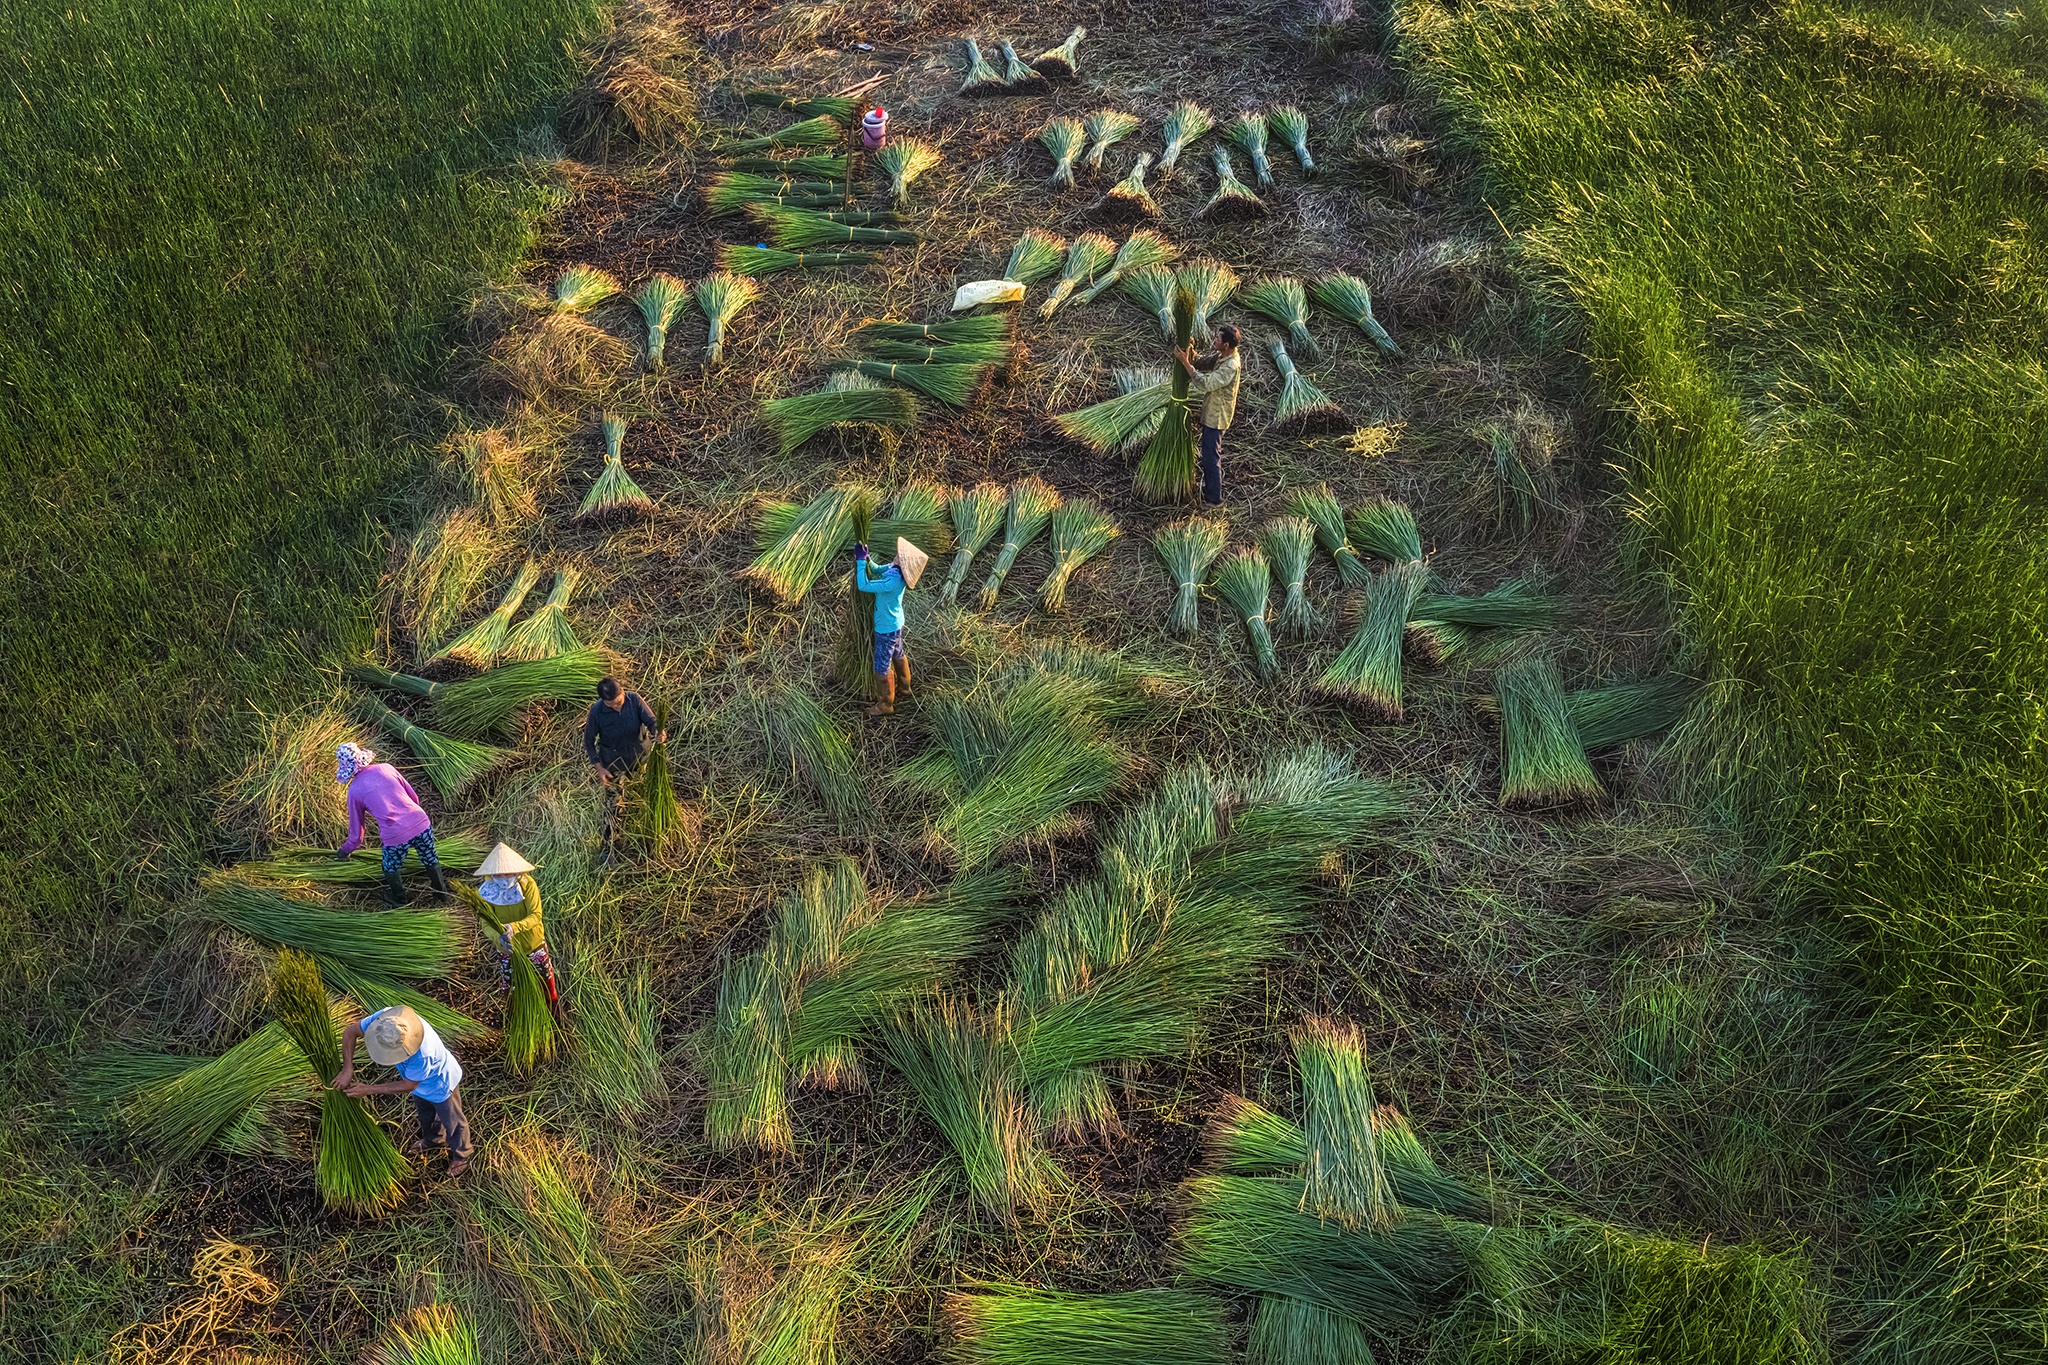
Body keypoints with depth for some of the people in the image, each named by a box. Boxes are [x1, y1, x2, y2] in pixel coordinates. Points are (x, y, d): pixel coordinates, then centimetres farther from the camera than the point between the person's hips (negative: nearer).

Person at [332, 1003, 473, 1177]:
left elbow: (408, 1085, -30)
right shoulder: (386, 1017, -36)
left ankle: (462, 1153, 49)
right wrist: (347, 1069, -28)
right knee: (424, 1114, 33)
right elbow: (350, 1032, -21)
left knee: (451, 1121, 21)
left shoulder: (422, 1054, -50)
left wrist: (370, 1090, -26)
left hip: (441, 1083, -6)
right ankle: (432, 1140, 63)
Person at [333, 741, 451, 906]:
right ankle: (442, 891, 54)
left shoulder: (354, 791, 4)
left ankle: (399, 899, 51)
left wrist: (345, 851, 30)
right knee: (431, 860, 31)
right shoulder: (386, 768, 8)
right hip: (421, 823, 3)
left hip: (395, 836, -3)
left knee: (391, 869, 30)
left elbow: (356, 832, 12)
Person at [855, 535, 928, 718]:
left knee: (882, 665, 6)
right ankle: (904, 687, 51)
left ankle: (885, 705, 21)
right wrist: (865, 558, -16)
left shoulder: (892, 582, -39)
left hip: (887, 628, -9)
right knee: (898, 655, 29)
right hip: (895, 623, 9)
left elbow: (864, 585, -36)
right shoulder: (893, 568, -12)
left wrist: (861, 560, -31)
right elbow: (875, 570, 3)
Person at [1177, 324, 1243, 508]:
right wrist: (1191, 353, -16)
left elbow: (1205, 383, -34)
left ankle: (1214, 499, 11)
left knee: (1211, 457, 1)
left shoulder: (1231, 367, -31)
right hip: (1213, 413, 10)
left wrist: (1186, 363, -31)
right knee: (1213, 453, 23)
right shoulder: (1223, 356, -1)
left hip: (1216, 417, -10)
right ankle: (1211, 487, 39)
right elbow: (1202, 363, 6)